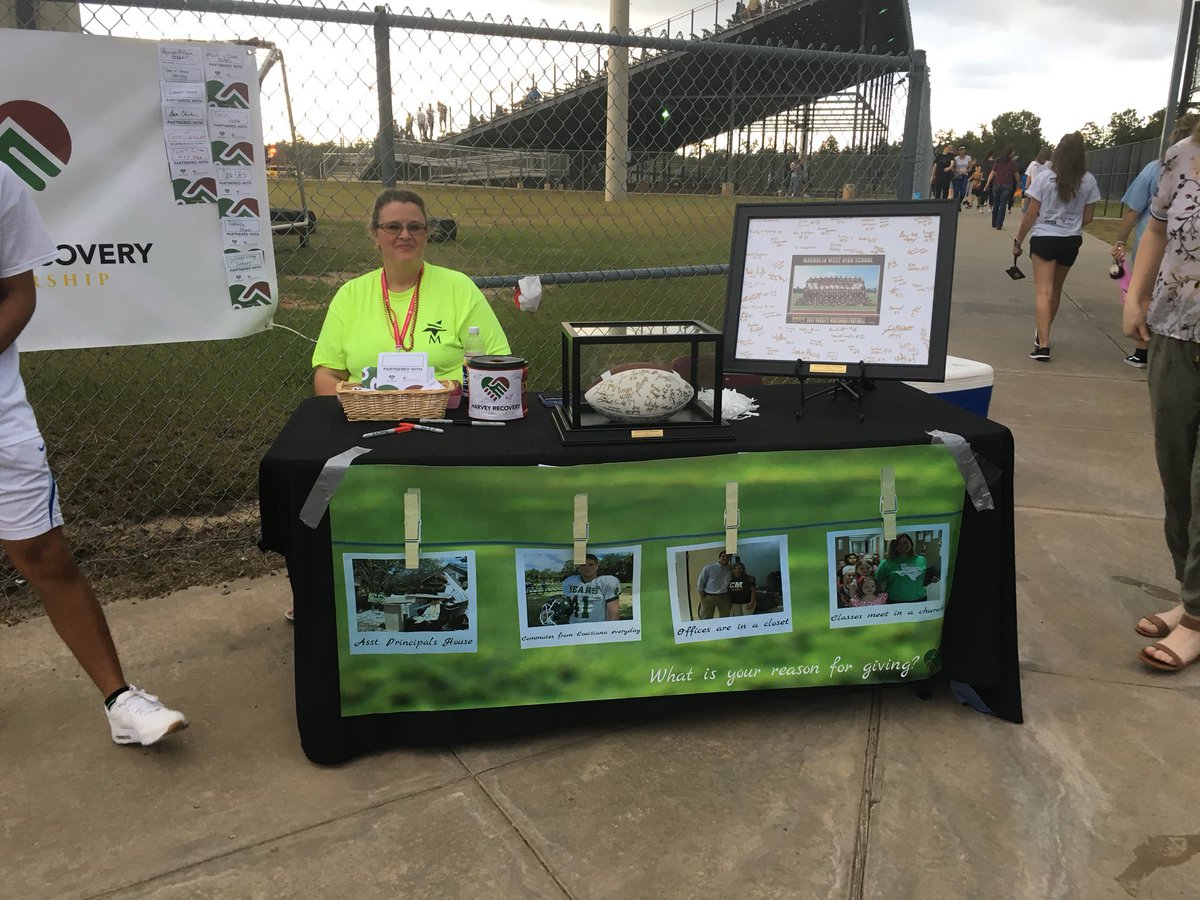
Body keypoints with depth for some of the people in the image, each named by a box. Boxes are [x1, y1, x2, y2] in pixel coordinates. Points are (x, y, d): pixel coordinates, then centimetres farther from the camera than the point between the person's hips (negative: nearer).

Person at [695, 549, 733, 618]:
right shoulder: (708, 568, -2)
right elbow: (700, 584, -1)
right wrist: (702, 599, -5)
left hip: (724, 597, 3)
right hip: (709, 597, -3)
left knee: (725, 618, 10)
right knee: (706, 619, -5)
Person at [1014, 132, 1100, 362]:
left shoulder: (1045, 177, -8)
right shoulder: (1089, 181, -1)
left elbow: (1031, 214, -6)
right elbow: (1087, 218, 6)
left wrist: (1018, 241, 4)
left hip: (1044, 238, -3)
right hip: (1071, 241, 3)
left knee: (1044, 291, -6)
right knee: (1056, 289, 20)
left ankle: (1043, 344, -16)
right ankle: (1042, 333, 36)